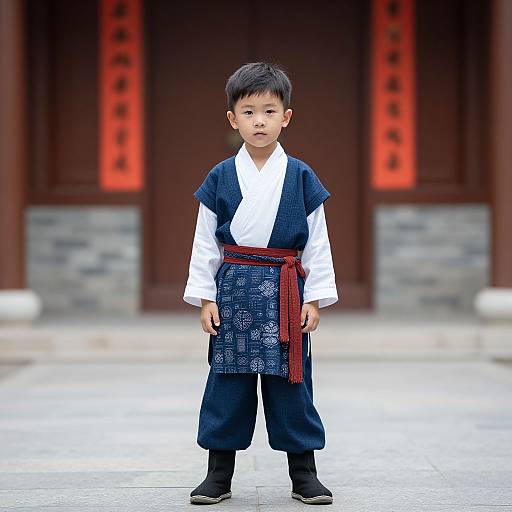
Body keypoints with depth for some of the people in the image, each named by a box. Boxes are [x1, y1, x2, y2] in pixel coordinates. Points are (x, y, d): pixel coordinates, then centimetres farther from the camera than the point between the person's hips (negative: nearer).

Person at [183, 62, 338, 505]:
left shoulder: (301, 177, 2)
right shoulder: (220, 178, 3)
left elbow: (317, 243, 4)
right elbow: (205, 242, 6)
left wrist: (315, 298, 0)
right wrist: (204, 297, 1)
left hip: (285, 293, 0)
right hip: (234, 290, 1)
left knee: (291, 382, 4)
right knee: (228, 380, 4)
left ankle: (304, 473, 15)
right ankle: (219, 475, 15)